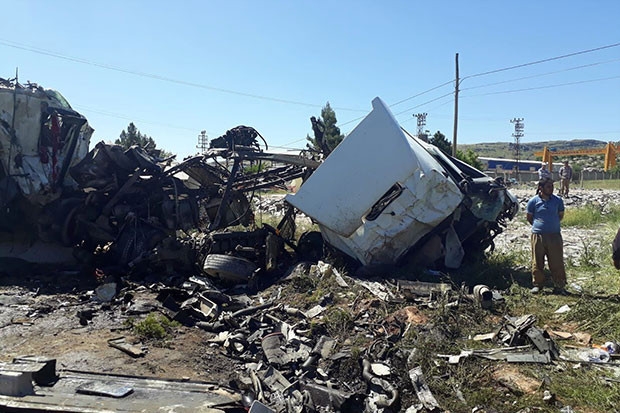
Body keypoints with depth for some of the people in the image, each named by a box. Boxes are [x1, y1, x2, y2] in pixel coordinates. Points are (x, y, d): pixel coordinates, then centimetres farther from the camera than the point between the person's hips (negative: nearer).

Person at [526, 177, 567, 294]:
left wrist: (552, 224, 13)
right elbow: (529, 218, 8)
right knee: (537, 262, 7)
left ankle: (559, 286, 12)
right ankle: (537, 284, 19)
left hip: (555, 235, 1)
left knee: (557, 262, 2)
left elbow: (561, 215, 15)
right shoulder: (533, 201, -3)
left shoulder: (558, 200, 2)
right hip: (538, 235, -1)